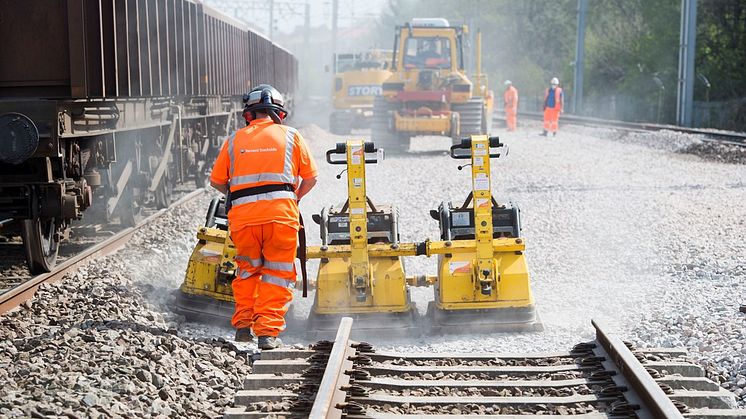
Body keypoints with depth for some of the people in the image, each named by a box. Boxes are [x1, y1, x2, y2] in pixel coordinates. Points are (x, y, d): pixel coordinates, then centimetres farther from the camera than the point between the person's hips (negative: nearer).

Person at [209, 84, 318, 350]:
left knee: (247, 271, 21)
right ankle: (268, 332, -2)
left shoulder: (235, 140, 15)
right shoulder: (290, 136, 12)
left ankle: (242, 325, 17)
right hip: (281, 213, -2)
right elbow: (310, 178, 14)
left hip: (243, 216, 2)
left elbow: (216, 181, 17)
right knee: (277, 274, 6)